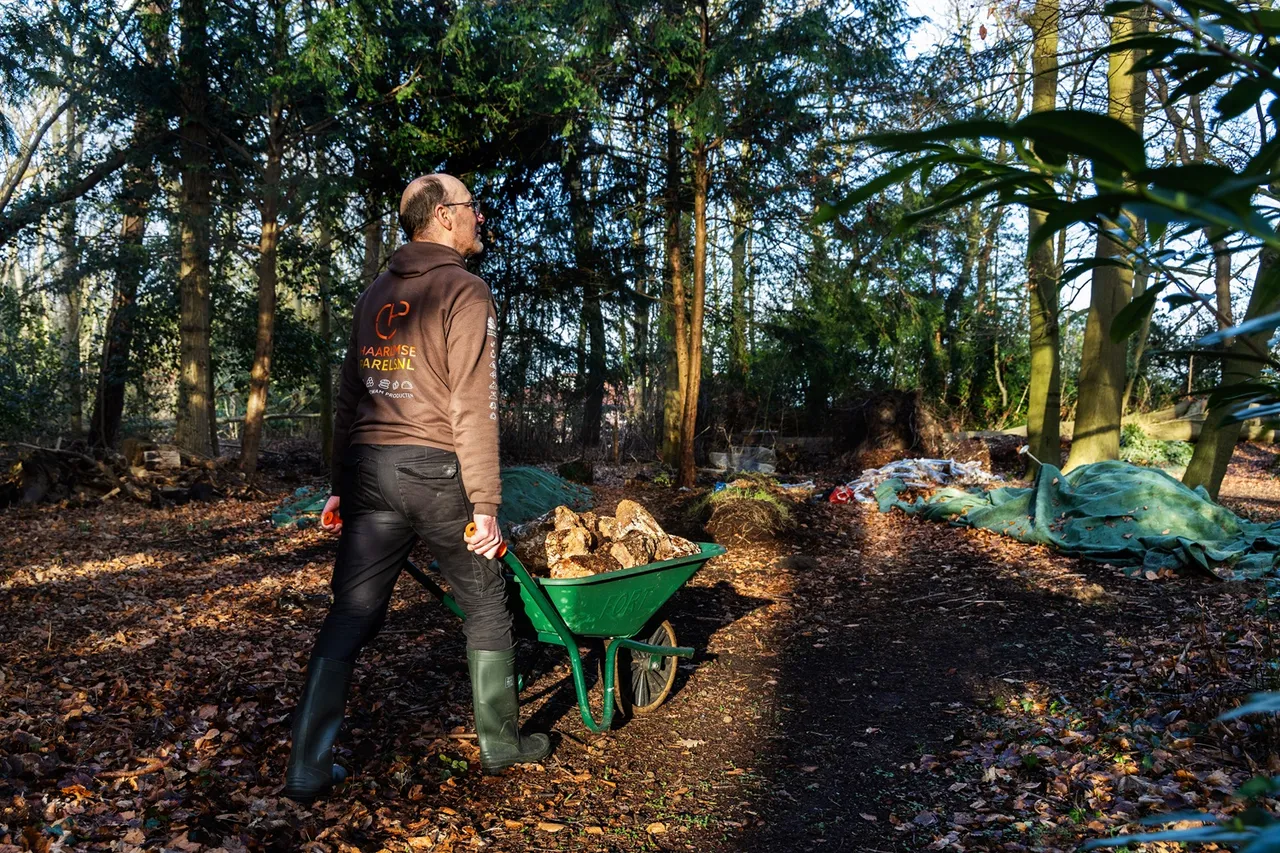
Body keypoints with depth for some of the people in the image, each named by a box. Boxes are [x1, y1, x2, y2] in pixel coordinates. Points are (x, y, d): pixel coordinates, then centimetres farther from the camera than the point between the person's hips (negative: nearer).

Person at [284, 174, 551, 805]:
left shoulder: (373, 295, 16)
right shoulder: (465, 292, -6)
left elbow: (349, 398, 17)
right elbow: (473, 406, -13)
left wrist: (343, 485, 22)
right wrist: (485, 504, -13)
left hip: (368, 470, 6)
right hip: (435, 470, -6)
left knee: (350, 616, 7)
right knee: (485, 606, 12)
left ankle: (308, 768, 8)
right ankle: (500, 743, 24)